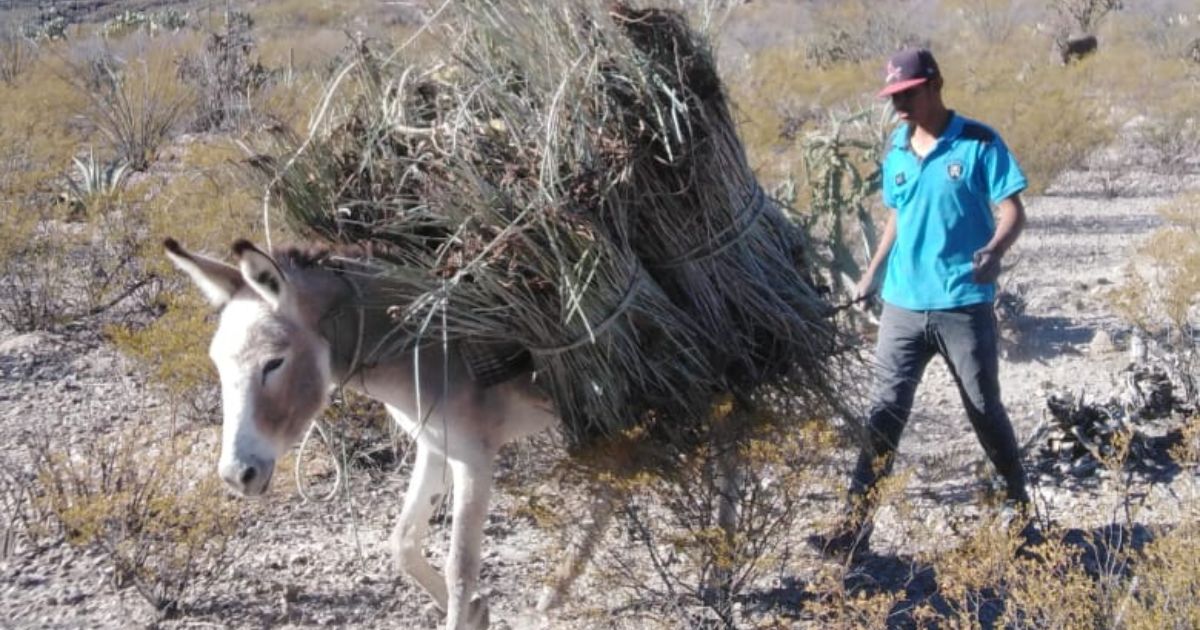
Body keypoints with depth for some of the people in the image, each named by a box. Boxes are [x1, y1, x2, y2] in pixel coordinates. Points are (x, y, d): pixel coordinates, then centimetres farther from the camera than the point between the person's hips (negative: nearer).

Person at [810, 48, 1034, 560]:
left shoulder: (979, 143, -7)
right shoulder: (895, 151, 9)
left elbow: (1012, 213, -10)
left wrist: (994, 251, -29)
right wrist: (873, 272, 18)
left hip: (964, 305, -4)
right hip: (903, 305, 4)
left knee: (984, 410, 9)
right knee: (884, 415, 0)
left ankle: (1021, 508, 29)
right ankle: (855, 529, -1)